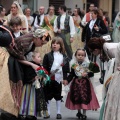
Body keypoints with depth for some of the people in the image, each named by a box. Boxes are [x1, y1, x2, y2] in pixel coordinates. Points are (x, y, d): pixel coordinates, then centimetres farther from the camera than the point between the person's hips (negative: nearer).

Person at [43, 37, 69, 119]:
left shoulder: (63, 56, 5)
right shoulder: (48, 56, -2)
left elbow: (66, 68, 5)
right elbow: (44, 67, -7)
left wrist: (65, 78, -1)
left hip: (59, 79, 2)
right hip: (50, 79, -2)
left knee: (58, 96, 11)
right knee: (48, 96, 6)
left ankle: (59, 112, 18)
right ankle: (48, 112, 13)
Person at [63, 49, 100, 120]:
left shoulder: (87, 64, -5)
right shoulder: (74, 65, 0)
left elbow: (92, 74, -4)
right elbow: (71, 75, 2)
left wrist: (87, 74, -22)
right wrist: (67, 81, -9)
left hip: (85, 83, -2)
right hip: (76, 83, 2)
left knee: (85, 97, -5)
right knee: (77, 98, 7)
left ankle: (84, 114, 5)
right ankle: (79, 112, 25)